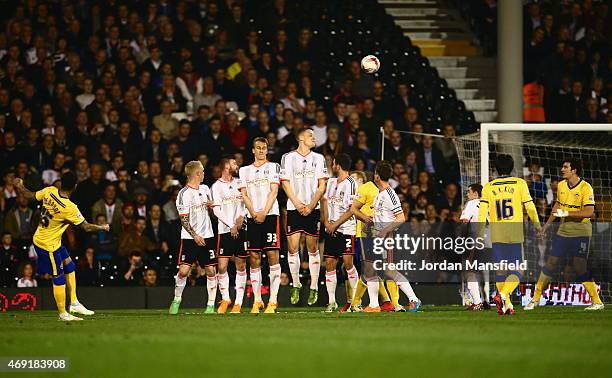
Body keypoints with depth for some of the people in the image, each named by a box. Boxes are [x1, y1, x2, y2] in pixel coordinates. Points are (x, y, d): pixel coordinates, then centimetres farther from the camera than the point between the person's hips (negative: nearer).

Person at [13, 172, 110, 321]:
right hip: (48, 245, -8)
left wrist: (20, 186, 23)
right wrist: (103, 227, 0)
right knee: (59, 279, 4)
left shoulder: (50, 191, -13)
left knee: (69, 265, 18)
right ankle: (63, 314, 16)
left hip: (39, 238, 8)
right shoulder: (70, 208, -29)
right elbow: (86, 227, -19)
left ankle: (74, 303, 25)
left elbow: (30, 196, 2)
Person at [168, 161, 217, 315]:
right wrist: (195, 236, -18)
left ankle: (211, 305, 5)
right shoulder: (184, 194, -8)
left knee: (211, 270, -2)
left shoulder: (205, 189, 11)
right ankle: (176, 300, 10)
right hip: (189, 237, -5)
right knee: (183, 270, -11)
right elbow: (184, 219, -10)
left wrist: (211, 205, 6)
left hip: (207, 236, 5)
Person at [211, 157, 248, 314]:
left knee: (241, 266, 1)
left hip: (241, 229, 3)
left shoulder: (239, 182, 12)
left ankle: (238, 302, 4)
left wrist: (242, 216, -4)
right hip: (224, 230, -3)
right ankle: (225, 298, 11)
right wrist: (231, 226, -12)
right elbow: (217, 210, -7)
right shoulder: (217, 186, 0)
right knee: (222, 266, -7)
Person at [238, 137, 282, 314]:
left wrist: (264, 213, -12)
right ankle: (257, 301, 6)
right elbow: (244, 195, 10)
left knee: (273, 256, -9)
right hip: (252, 218, 4)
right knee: (254, 258, 1)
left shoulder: (273, 167, 7)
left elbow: (274, 192, -2)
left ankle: (273, 301, -10)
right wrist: (253, 213, -6)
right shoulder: (245, 170, 17)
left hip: (270, 215, -4)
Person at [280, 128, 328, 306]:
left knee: (312, 248, 1)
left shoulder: (318, 158, 7)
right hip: (293, 209, -1)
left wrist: (310, 206, -8)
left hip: (313, 209, 1)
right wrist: (298, 204, -9)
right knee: (292, 247, -4)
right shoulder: (288, 158, 3)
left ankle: (314, 288, 5)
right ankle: (296, 285, 10)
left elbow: (322, 186, 4)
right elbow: (285, 184, 1)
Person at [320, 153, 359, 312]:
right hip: (331, 229, 7)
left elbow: (352, 210, -12)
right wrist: (326, 223, 2)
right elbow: (325, 202, 17)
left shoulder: (351, 184, -8)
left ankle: (355, 299, -5)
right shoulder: (331, 182, 15)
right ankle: (331, 302, 6)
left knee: (347, 262, -13)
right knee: (329, 263, 2)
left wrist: (335, 224, -12)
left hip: (346, 229, -7)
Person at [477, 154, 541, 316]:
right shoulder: (519, 184, 1)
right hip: (515, 234, -2)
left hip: (496, 235, 2)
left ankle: (507, 305, 8)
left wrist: (480, 236, 2)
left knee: (500, 271, 11)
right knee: (517, 271, 1)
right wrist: (538, 226, 15)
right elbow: (530, 207, 0)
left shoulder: (488, 187, 5)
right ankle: (503, 295, -23)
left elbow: (482, 212, -1)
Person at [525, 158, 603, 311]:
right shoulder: (561, 185, 6)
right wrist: (548, 224, 22)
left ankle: (597, 302, -1)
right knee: (551, 263, 5)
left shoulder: (585, 188, -14)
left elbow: (589, 212, -22)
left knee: (580, 267, -11)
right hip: (563, 230, 6)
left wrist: (567, 214, -25)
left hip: (581, 232, -6)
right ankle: (535, 299, 12)